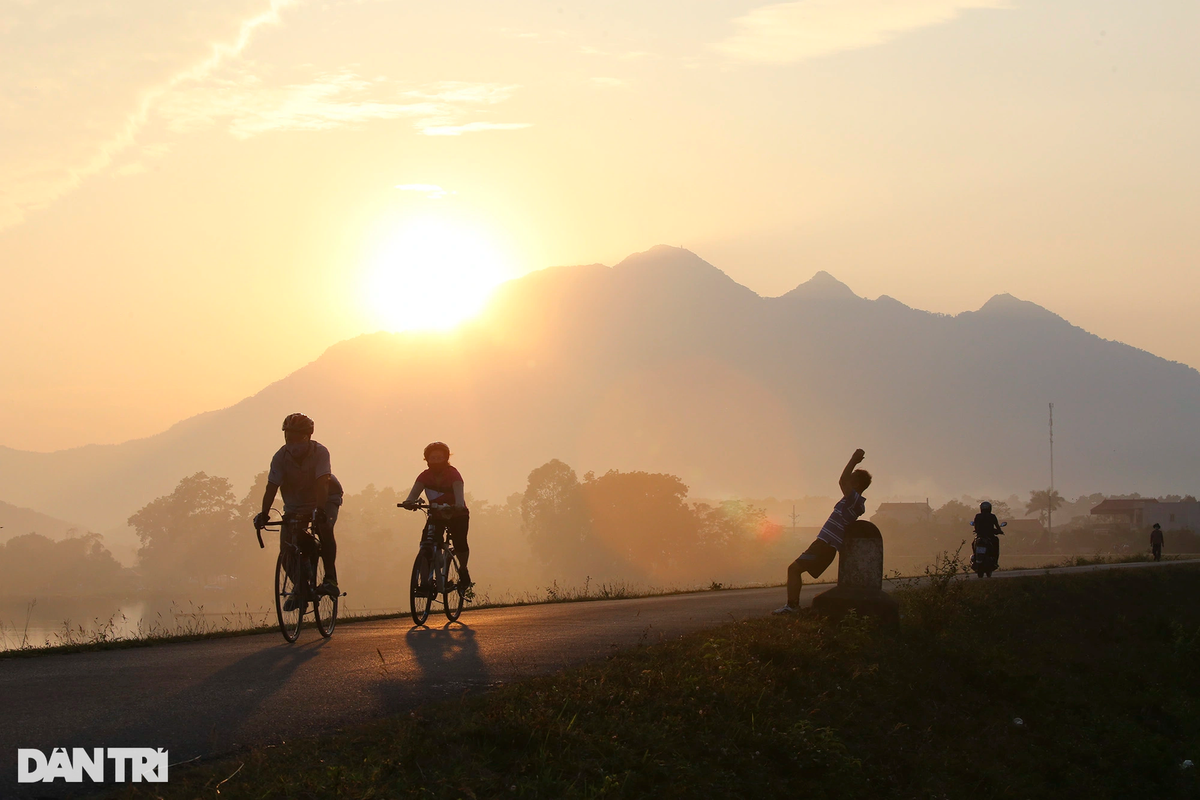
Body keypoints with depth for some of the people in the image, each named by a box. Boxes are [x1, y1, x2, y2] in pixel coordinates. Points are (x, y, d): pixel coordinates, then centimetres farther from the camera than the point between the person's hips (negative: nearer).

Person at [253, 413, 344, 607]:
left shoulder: (320, 452, -24)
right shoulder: (280, 457, -17)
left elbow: (322, 484, -35)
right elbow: (271, 487, -22)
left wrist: (319, 511, -49)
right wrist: (263, 514, -36)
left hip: (325, 500, -3)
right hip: (295, 504, 3)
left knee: (324, 528, -34)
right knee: (286, 548, -11)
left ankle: (330, 578, -27)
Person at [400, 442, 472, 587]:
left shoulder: (453, 474, -18)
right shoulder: (425, 476, -9)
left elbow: (458, 490, -37)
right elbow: (416, 490, -25)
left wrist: (459, 505, -59)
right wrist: (409, 501, -49)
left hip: (457, 515, -2)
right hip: (436, 515, 2)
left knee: (460, 542, -21)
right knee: (426, 543, -19)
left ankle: (463, 570, 8)